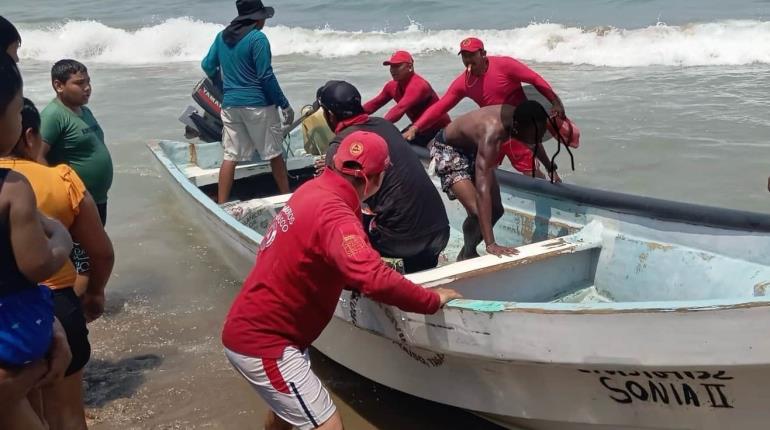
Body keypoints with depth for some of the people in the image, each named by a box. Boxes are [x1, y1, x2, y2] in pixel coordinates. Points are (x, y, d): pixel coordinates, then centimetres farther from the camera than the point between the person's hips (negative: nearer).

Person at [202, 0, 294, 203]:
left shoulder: (222, 36, 8)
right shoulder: (257, 38, -11)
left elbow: (207, 65, 14)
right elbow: (266, 77, -14)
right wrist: (285, 105, -7)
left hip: (230, 104, 6)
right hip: (258, 104, -6)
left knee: (231, 155, 7)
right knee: (274, 153, 8)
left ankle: (221, 204, 5)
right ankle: (286, 196, 19)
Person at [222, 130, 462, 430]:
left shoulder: (316, 190, -1)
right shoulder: (333, 214, -28)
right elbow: (375, 280, -38)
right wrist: (433, 300, -24)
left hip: (255, 326, 10)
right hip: (261, 342, -10)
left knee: (288, 400, 33)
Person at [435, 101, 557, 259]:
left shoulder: (520, 118, -19)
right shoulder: (491, 134, -42)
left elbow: (536, 142, 8)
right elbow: (483, 190, -48)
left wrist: (552, 169, 22)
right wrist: (490, 244, -53)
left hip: (473, 149, 8)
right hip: (448, 150, -8)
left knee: (496, 210, 7)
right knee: (477, 211, -22)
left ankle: (465, 254, 28)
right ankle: (468, 256, 6)